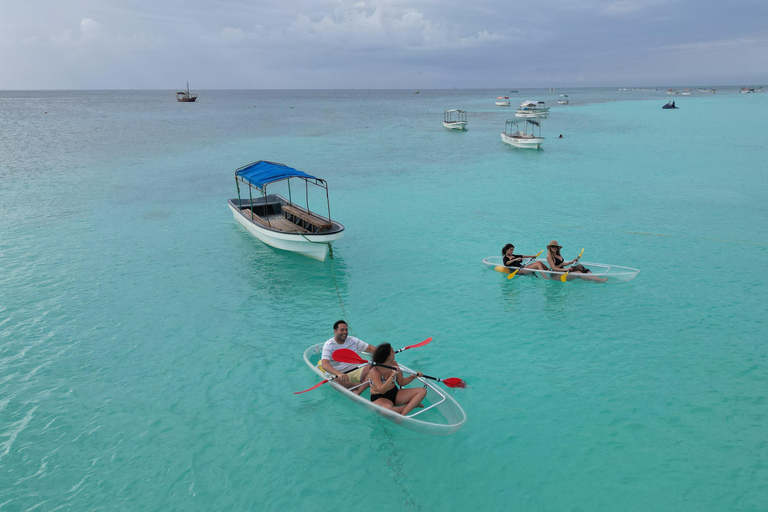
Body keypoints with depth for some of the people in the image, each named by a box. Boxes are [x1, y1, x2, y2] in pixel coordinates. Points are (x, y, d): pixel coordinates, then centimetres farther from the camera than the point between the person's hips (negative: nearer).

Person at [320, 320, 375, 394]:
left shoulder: (352, 340, 8)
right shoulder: (329, 345, -9)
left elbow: (370, 348, 10)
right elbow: (324, 365, -24)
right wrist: (339, 374, -41)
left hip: (355, 372, 4)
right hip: (336, 375, -4)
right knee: (336, 380, -39)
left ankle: (357, 392, -39)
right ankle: (364, 385, -23)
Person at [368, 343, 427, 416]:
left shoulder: (393, 364, 0)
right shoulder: (375, 371, -21)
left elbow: (401, 382, 10)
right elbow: (381, 390, -32)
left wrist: (413, 376, -6)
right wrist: (393, 375, -37)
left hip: (395, 394, 7)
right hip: (379, 398, -7)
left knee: (422, 391, -6)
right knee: (387, 408, -44)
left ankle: (402, 414, -26)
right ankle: (412, 404, -15)